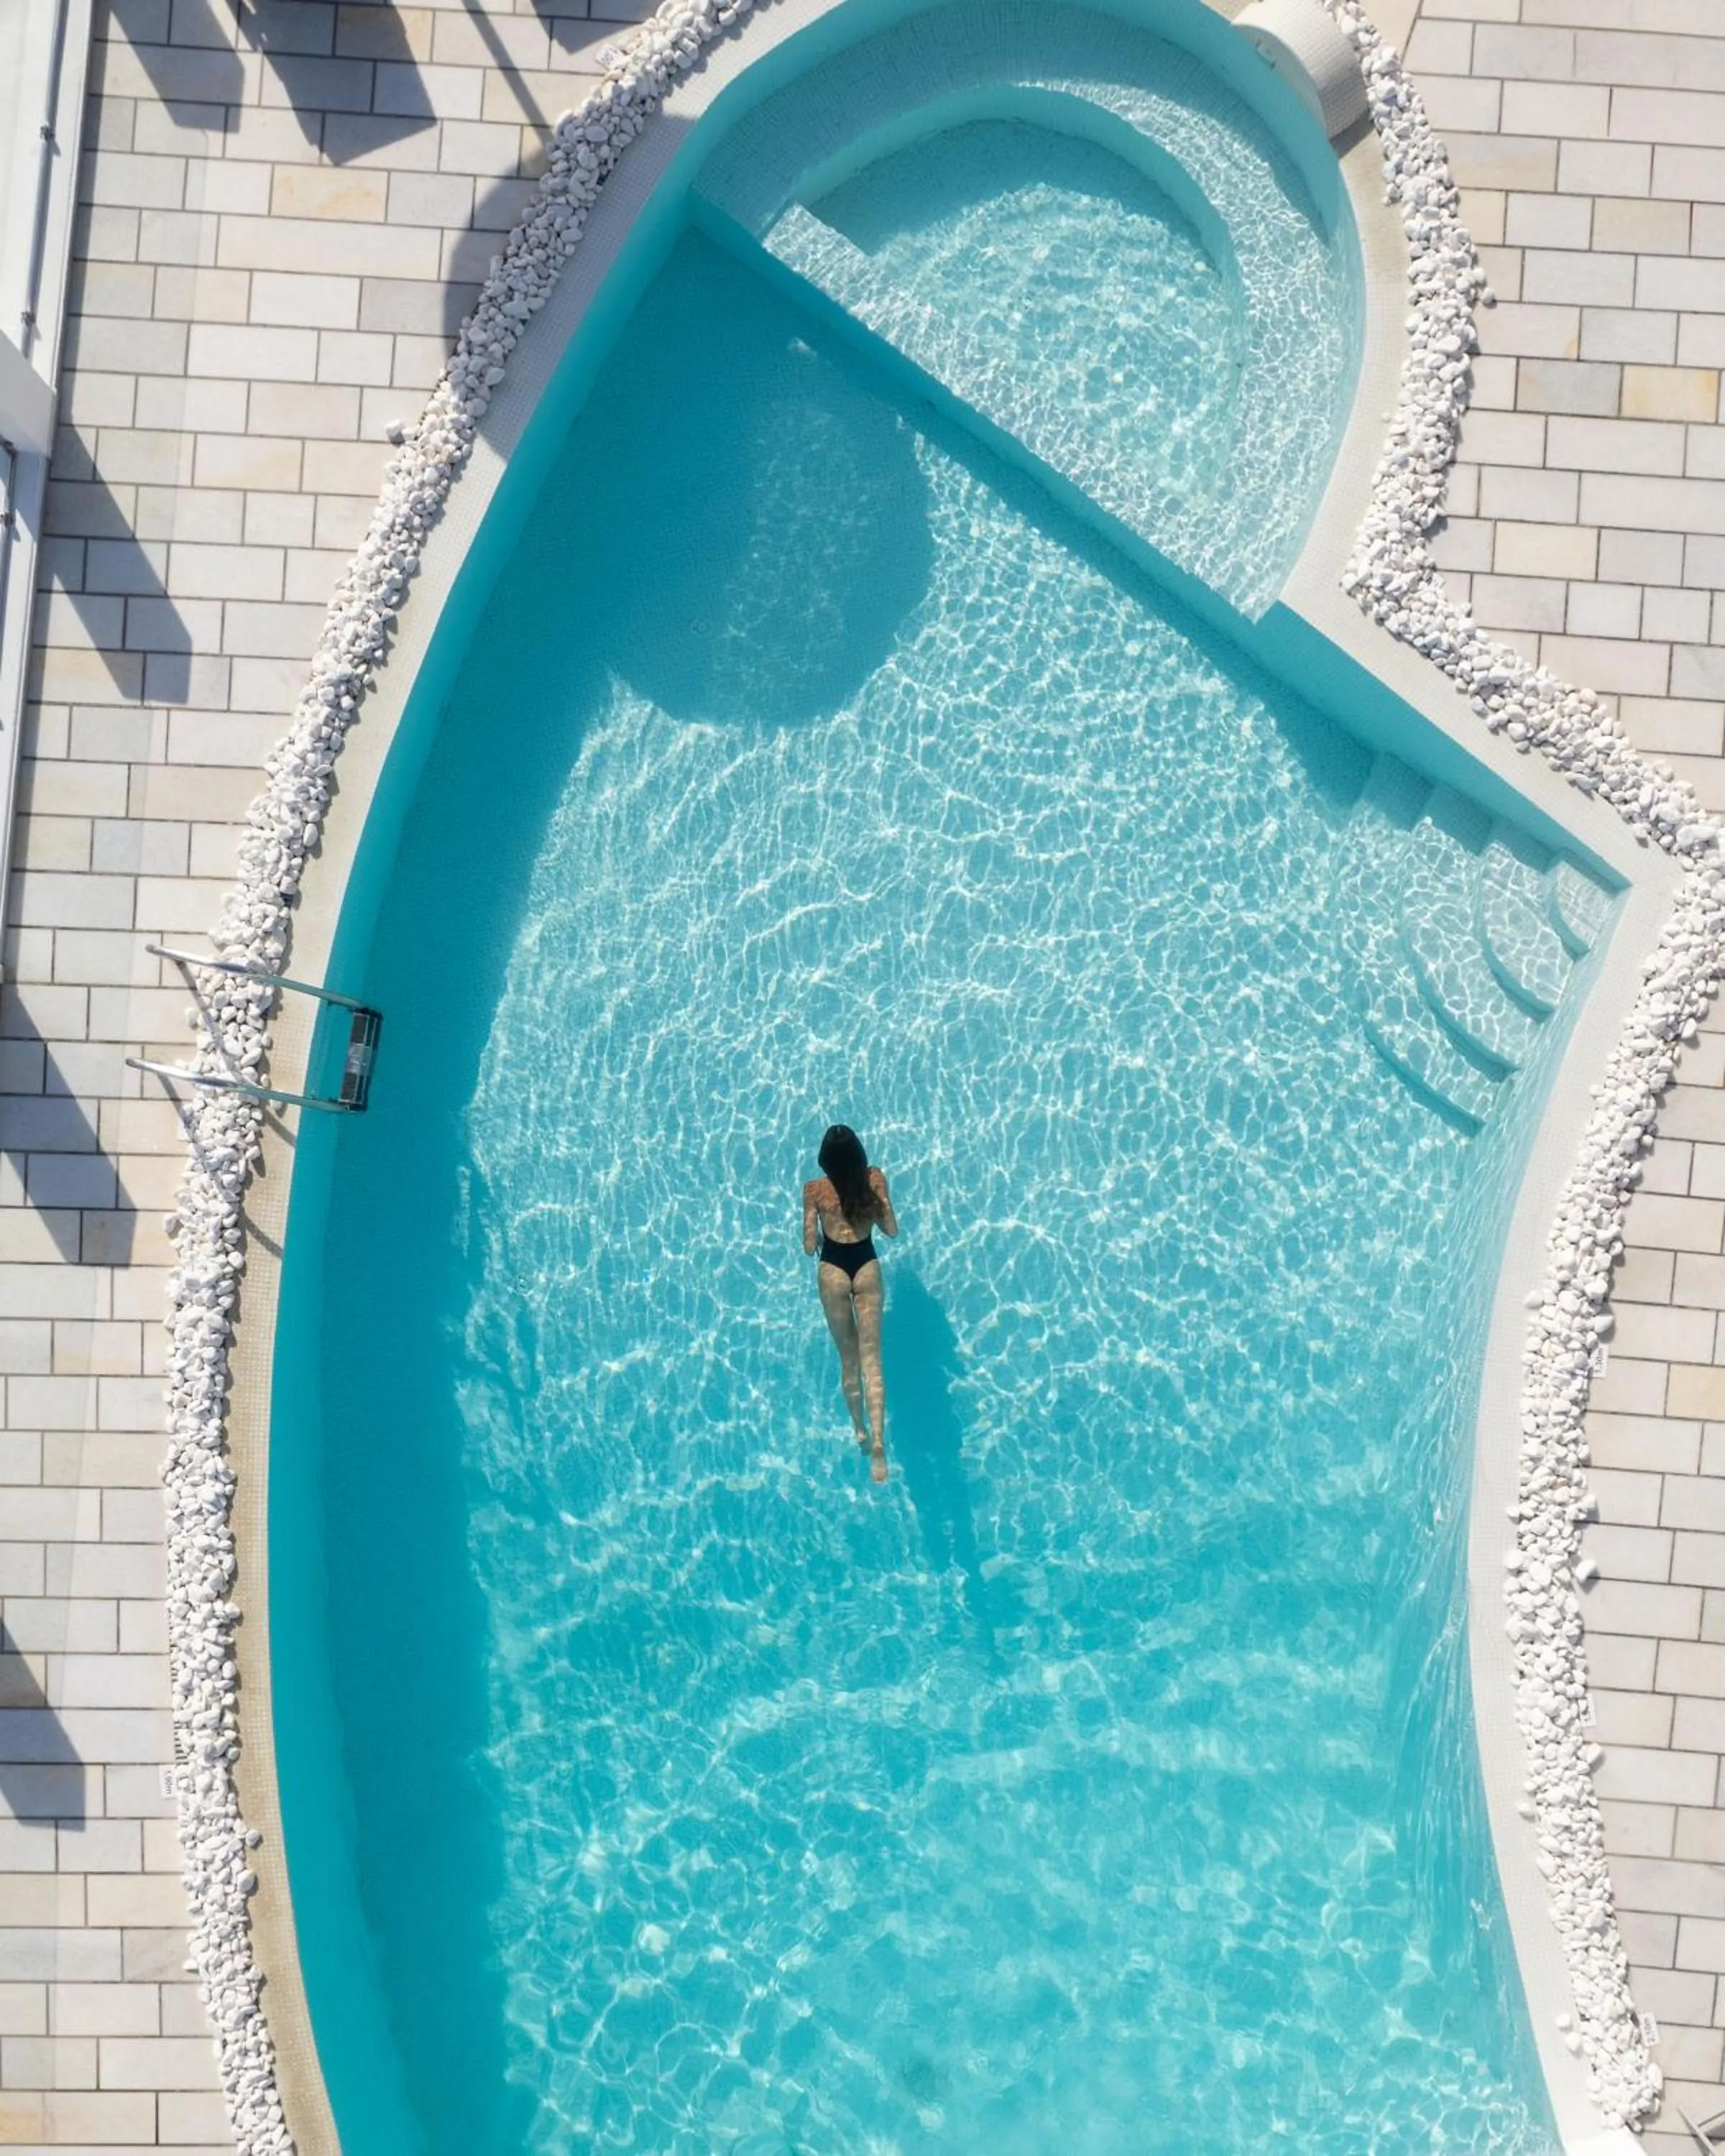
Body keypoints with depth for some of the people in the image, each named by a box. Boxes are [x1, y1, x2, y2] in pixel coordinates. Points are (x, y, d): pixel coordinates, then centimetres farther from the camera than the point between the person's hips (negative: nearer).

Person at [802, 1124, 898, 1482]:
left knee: (848, 1357, 16)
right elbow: (891, 1229, 1)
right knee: (871, 1359, -1)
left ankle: (860, 1430, 27)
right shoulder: (875, 1179, -7)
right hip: (867, 1267, 1)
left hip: (832, 1270, -1)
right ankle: (878, 1439, -15)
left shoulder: (815, 1189, -10)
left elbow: (810, 1245, -6)